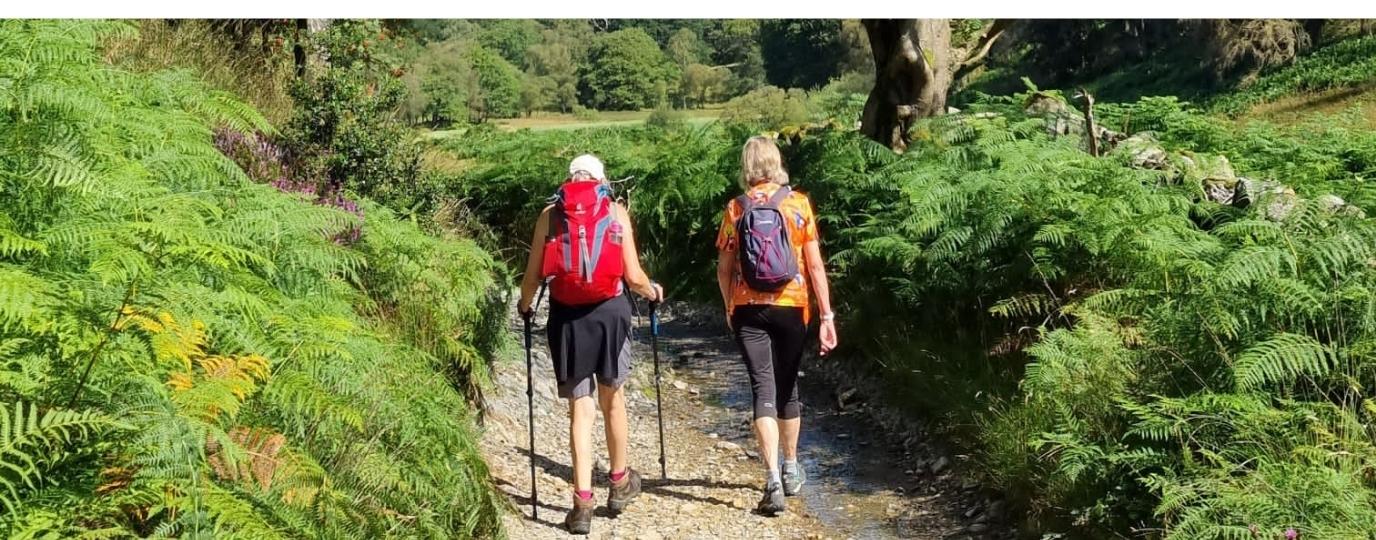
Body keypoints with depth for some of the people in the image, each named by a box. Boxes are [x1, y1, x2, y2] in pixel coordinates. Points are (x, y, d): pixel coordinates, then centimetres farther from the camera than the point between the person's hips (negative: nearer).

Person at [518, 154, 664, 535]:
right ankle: (620, 482, 34)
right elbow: (633, 277, -1)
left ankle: (583, 503, 3)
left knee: (579, 408, 6)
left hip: (566, 316, 0)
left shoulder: (550, 214, 6)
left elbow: (533, 275, 1)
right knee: (611, 397, 19)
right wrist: (653, 292, 20)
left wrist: (525, 304, 21)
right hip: (609, 311, 0)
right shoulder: (616, 211, 4)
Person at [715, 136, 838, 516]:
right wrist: (827, 316, -4)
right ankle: (791, 471, 31)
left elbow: (724, 269, 2)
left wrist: (729, 309, 18)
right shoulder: (798, 204, -3)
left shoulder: (736, 209, -1)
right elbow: (815, 265, -6)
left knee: (763, 391, 0)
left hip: (749, 310, -1)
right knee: (787, 386, 17)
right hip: (791, 308, 1)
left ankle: (773, 481, -12)